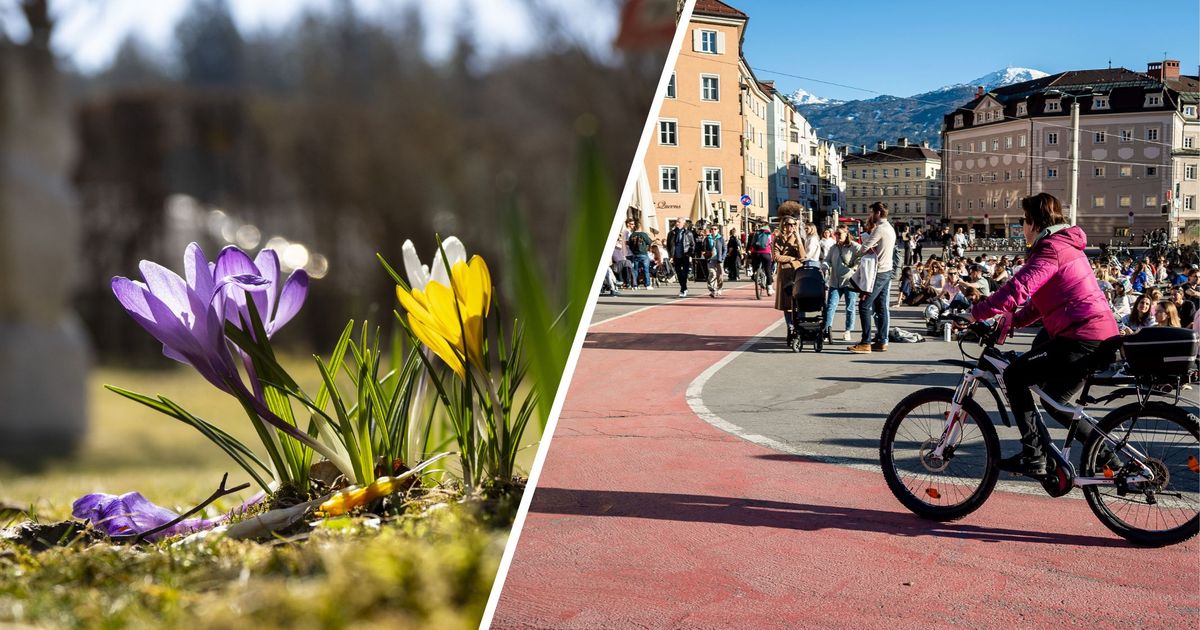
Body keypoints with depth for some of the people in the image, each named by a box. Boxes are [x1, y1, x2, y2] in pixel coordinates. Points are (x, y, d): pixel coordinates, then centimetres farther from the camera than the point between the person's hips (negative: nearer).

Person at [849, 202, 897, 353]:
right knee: (880, 307, 10)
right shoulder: (890, 229, 15)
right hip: (887, 271, 10)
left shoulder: (880, 229, -16)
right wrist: (871, 250, -4)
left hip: (878, 273, -10)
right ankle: (881, 341, 11)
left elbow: (864, 248, -17)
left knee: (864, 306, -8)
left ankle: (866, 342, -10)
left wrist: (857, 255, 4)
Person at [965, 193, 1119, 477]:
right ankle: (1105, 456, 26)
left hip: (1083, 339, -10)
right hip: (1102, 333, 10)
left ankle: (1033, 457, -6)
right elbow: (1040, 300, 24)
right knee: (1053, 402, 19)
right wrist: (1012, 320, 12)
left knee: (1014, 376, -7)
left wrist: (975, 312, -17)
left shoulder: (1051, 249, -12)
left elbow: (1017, 289, -25)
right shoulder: (1066, 245, 22)